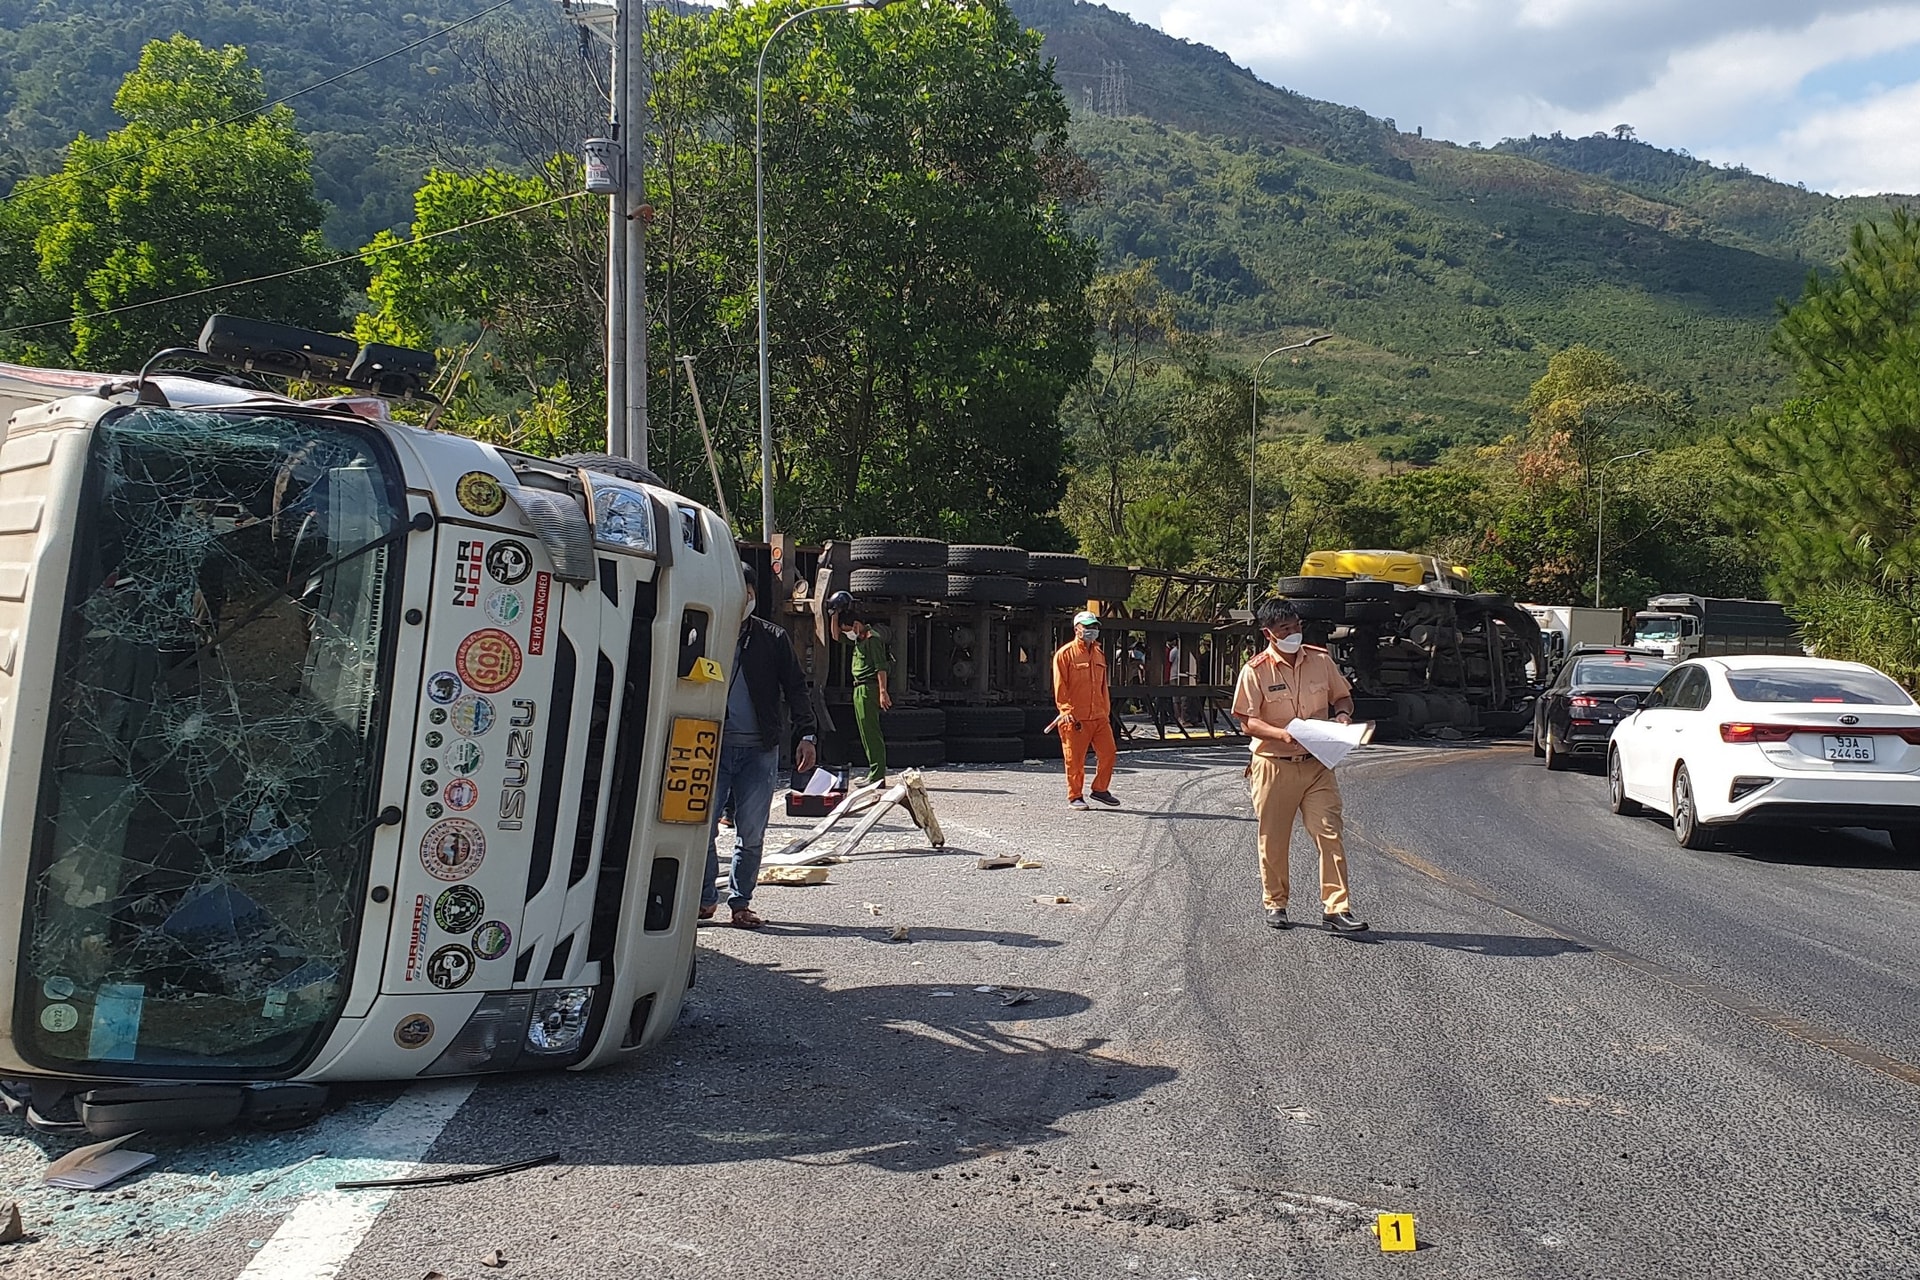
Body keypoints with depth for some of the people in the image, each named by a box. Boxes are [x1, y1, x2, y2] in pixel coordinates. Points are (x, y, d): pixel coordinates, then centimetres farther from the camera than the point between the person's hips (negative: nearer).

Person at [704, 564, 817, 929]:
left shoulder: (773, 638, 7)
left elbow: (795, 688, 7)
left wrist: (806, 734, -3)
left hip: (759, 750, 0)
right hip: (712, 747, 0)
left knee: (751, 833, 3)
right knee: (702, 827, -2)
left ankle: (740, 903, 15)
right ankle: (705, 899, 14)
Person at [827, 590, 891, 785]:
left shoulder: (872, 638, -12)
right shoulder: (858, 639, 17)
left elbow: (881, 667, -19)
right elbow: (836, 635, 30)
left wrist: (883, 692, -25)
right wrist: (835, 614, 17)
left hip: (869, 689, -10)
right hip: (860, 690, 10)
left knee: (870, 732, -11)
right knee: (866, 732, 12)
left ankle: (877, 776, -11)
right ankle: (876, 772, 16)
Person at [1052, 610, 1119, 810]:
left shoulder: (1099, 654, 16)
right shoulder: (1065, 654, -6)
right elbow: (1060, 686, -9)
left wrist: (1106, 711, 19)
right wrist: (1066, 710, -16)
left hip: (1099, 717, 6)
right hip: (1075, 718, -6)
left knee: (1108, 752, 5)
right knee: (1075, 759, 0)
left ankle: (1100, 789, 23)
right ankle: (1074, 797, 12)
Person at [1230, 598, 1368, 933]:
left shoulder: (1320, 661, 3)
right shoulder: (1256, 670, -7)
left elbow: (1343, 696, 17)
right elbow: (1248, 721, -9)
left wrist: (1342, 714, -6)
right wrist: (1282, 734, -26)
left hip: (1317, 765, 2)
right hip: (1274, 765, -2)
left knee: (1330, 834, -6)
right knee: (1273, 840, 8)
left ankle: (1335, 908, -3)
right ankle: (1275, 903, 26)